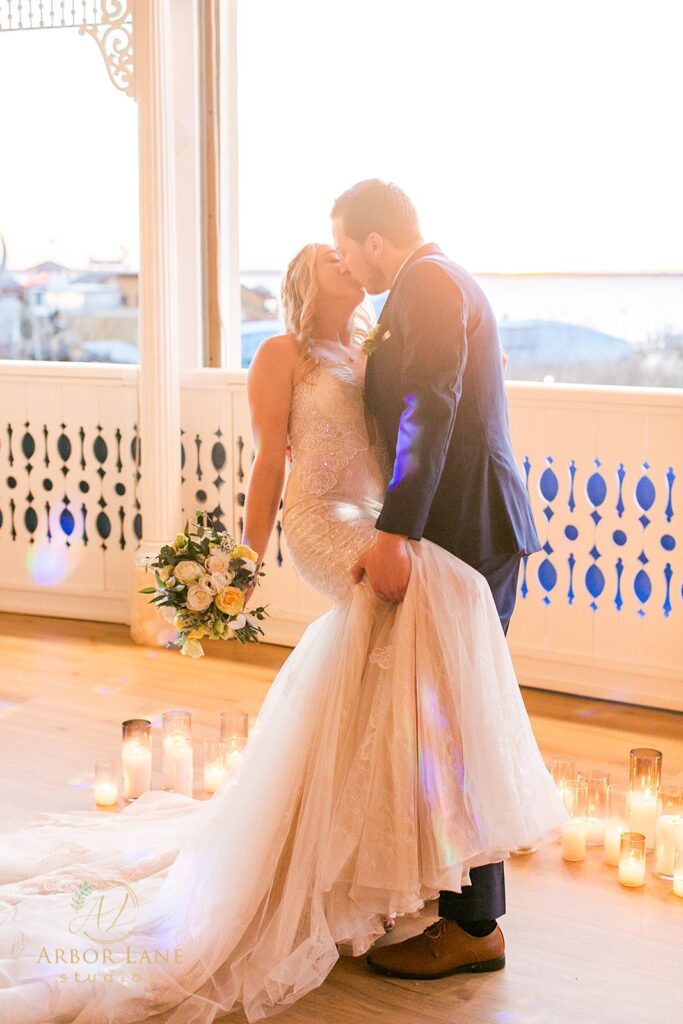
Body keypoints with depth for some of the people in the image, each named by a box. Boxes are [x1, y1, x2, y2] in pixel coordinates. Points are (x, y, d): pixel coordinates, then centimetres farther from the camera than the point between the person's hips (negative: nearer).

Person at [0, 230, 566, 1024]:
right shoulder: (282, 355, 3)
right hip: (321, 522, -7)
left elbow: (399, 450, 15)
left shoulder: (374, 355, 19)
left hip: (377, 525, 7)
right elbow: (269, 461, 0)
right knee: (431, 585, -31)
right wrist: (248, 560, -2)